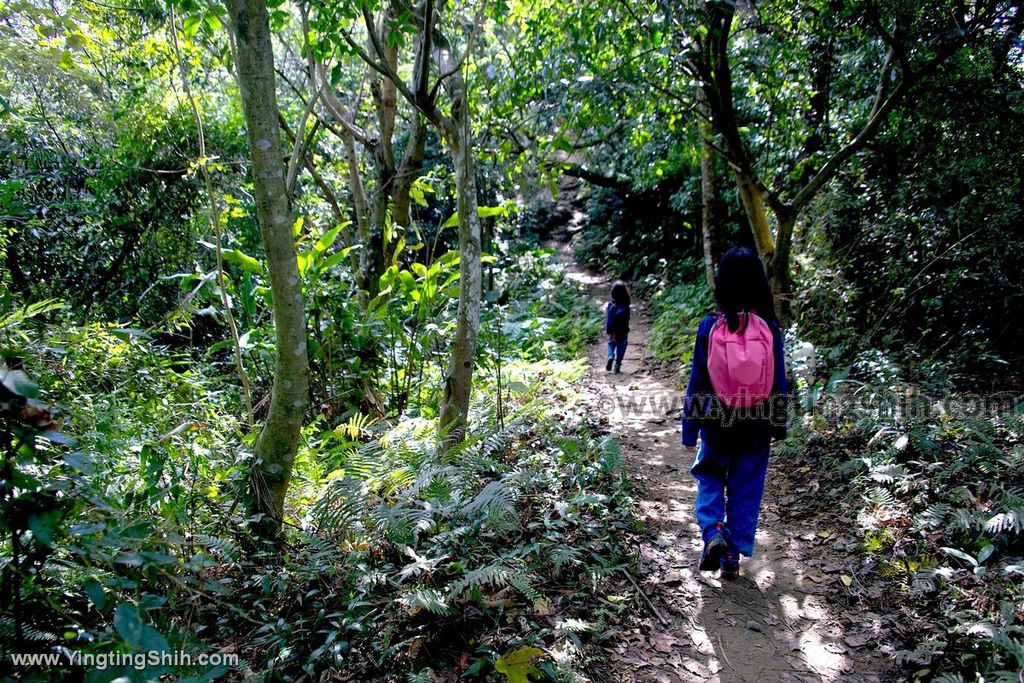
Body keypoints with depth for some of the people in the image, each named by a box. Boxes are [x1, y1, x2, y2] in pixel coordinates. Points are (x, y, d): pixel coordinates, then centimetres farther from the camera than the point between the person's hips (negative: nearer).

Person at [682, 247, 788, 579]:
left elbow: (697, 382, -7)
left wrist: (689, 430, 2)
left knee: (710, 480, 20)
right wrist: (778, 424, 11)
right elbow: (779, 382, -3)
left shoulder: (709, 327, -12)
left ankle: (713, 534, -2)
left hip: (717, 424, -1)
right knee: (746, 489, 15)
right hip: (756, 427, 1)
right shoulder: (769, 327, -10)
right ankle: (733, 557, 22)